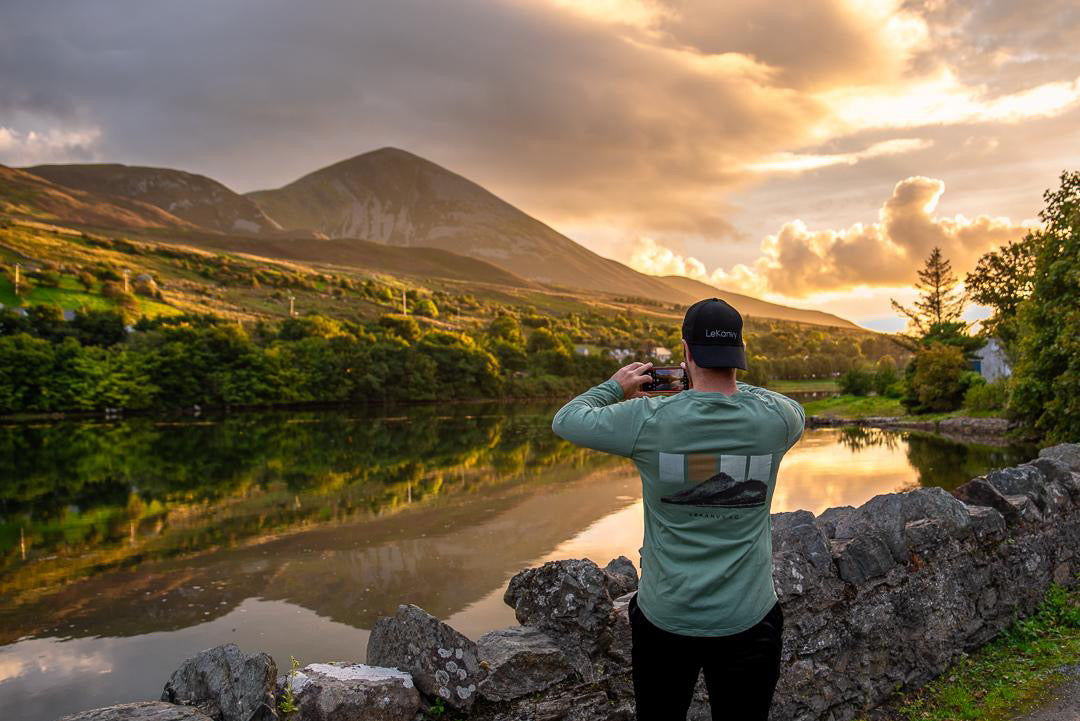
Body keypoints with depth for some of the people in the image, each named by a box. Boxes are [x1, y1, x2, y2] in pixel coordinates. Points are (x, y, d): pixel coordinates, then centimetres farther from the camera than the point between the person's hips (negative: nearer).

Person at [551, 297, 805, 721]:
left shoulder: (649, 419, -16)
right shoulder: (773, 418, -11)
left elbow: (565, 420, 0)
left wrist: (616, 387, 16)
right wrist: (730, 383, 20)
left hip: (665, 618, -1)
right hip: (748, 621, 1)